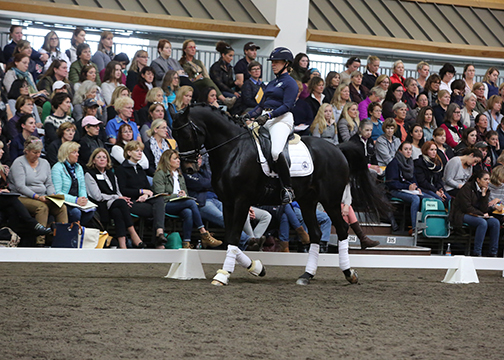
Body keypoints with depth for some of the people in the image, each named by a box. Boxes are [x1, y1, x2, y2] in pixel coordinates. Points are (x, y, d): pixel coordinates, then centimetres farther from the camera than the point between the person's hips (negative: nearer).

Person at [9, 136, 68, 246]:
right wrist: (37, 196, -24)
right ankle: (40, 240, -38)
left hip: (42, 197, 6)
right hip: (23, 198, -6)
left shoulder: (44, 163, 16)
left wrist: (52, 195, -8)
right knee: (42, 207, -35)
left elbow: (49, 184, 15)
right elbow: (20, 187, -14)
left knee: (62, 207, -21)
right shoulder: (19, 163, -5)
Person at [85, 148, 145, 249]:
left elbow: (118, 193, 22)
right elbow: (97, 196, -6)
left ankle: (122, 246, -45)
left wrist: (123, 199, -3)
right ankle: (134, 236, -37)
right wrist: (117, 198, -9)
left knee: (117, 212, -32)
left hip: (115, 205, 5)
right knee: (121, 203, -32)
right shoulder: (89, 175, 6)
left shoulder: (111, 174, 26)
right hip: (101, 207, -5)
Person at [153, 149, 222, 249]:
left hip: (180, 205, 6)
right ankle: (204, 235, -32)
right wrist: (177, 196, -10)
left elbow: (185, 193, 28)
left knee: (188, 213, -35)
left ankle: (186, 243, -43)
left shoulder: (180, 176, 29)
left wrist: (183, 195, 3)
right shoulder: (160, 174, 5)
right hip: (166, 205, -6)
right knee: (192, 203, -31)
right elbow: (160, 196, -6)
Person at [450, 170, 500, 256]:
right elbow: (467, 207, -17)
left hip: (477, 216, 7)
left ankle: (493, 253, -17)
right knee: (483, 222, -34)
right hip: (462, 215, -7)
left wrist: (484, 194, -6)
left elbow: (484, 210, 1)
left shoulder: (485, 190, 11)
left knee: (495, 222, -17)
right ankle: (476, 253, -32)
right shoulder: (467, 188, -9)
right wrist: (482, 214, -12)